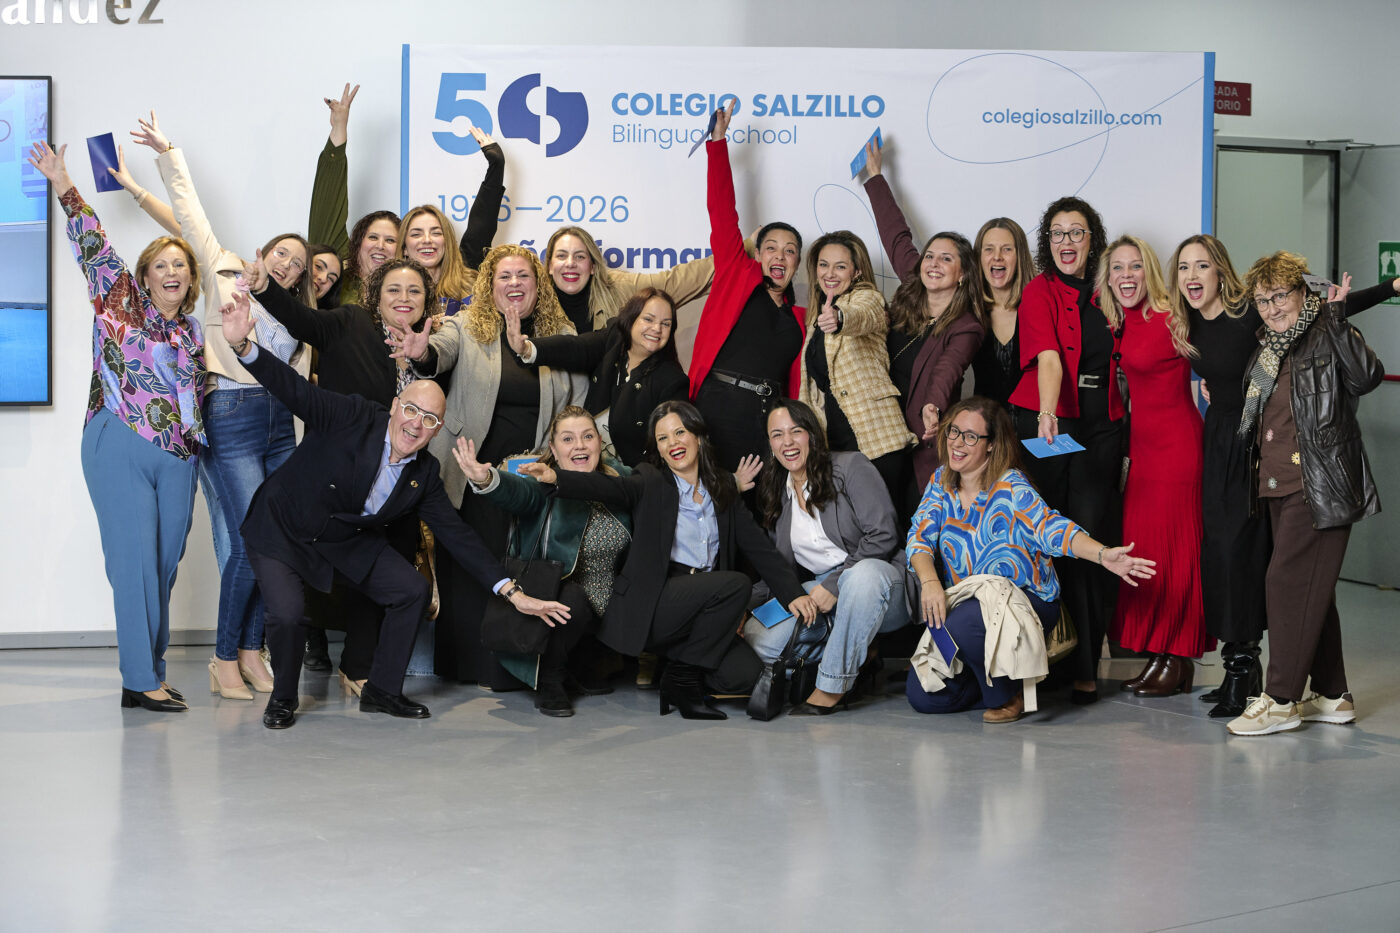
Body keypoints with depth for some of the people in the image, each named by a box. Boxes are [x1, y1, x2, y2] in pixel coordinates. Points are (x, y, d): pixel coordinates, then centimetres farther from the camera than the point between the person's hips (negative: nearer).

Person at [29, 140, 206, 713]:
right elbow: (93, 247, -5)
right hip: (121, 450, -6)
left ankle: (152, 673, 16)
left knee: (165, 564, 8)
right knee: (135, 562, -7)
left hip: (177, 457, 6)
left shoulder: (191, 331, 16)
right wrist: (65, 189, -9)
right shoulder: (121, 304, 1)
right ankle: (141, 681, -5)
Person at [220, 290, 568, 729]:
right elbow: (293, 388, -30)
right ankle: (283, 699, 6)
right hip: (283, 530, -5)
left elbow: (457, 535, -4)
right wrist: (243, 345, -49)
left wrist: (514, 593, -9)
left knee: (413, 590, -6)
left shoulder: (424, 473, -7)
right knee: (286, 615, -25)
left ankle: (382, 690, 12)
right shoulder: (352, 418, -22)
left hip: (348, 542, 6)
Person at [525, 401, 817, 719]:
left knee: (744, 672, -19)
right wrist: (556, 478, -37)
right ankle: (682, 679, -13)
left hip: (703, 605, 4)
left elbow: (759, 547, 12)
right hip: (650, 606, -4)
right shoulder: (651, 483, 2)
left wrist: (793, 593, -1)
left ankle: (681, 665, 9)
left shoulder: (724, 489, 16)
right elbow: (608, 487, -17)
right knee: (735, 584, -26)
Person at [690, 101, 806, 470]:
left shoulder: (799, 318, 20)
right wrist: (718, 143, -1)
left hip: (770, 414, 4)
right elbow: (722, 217, 3)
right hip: (721, 408, -4)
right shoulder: (739, 276, 11)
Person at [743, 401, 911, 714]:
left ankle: (831, 688, -33)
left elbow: (883, 535, -13)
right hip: (820, 591, 5)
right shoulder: (776, 494, 14)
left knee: (865, 573, -43)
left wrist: (835, 583, -20)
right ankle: (855, 654, -6)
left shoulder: (851, 466, -4)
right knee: (756, 636, -20)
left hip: (878, 572, -5)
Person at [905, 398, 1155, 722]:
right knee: (922, 695, -7)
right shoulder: (941, 482, 1)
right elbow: (920, 536, -5)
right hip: (964, 604, 5)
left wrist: (1103, 555, -46)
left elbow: (1053, 528, -28)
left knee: (962, 622, -37)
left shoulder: (1011, 488, -15)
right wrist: (929, 582, -25)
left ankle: (1006, 695, -9)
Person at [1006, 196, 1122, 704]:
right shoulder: (1040, 292, 0)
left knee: (1091, 539, -4)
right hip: (1049, 427, -3)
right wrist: (1047, 412, -32)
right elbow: (1048, 358, -17)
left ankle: (1085, 666, 1)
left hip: (1101, 430, 3)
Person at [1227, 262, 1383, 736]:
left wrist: (1336, 321, -29)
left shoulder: (1326, 338, -7)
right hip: (1280, 486, 8)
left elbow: (1366, 376, -27)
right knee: (1311, 590, 13)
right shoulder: (1266, 349, 15)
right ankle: (1330, 695, 21)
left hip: (1321, 488, -8)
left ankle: (1280, 699, -4)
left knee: (1288, 583, -10)